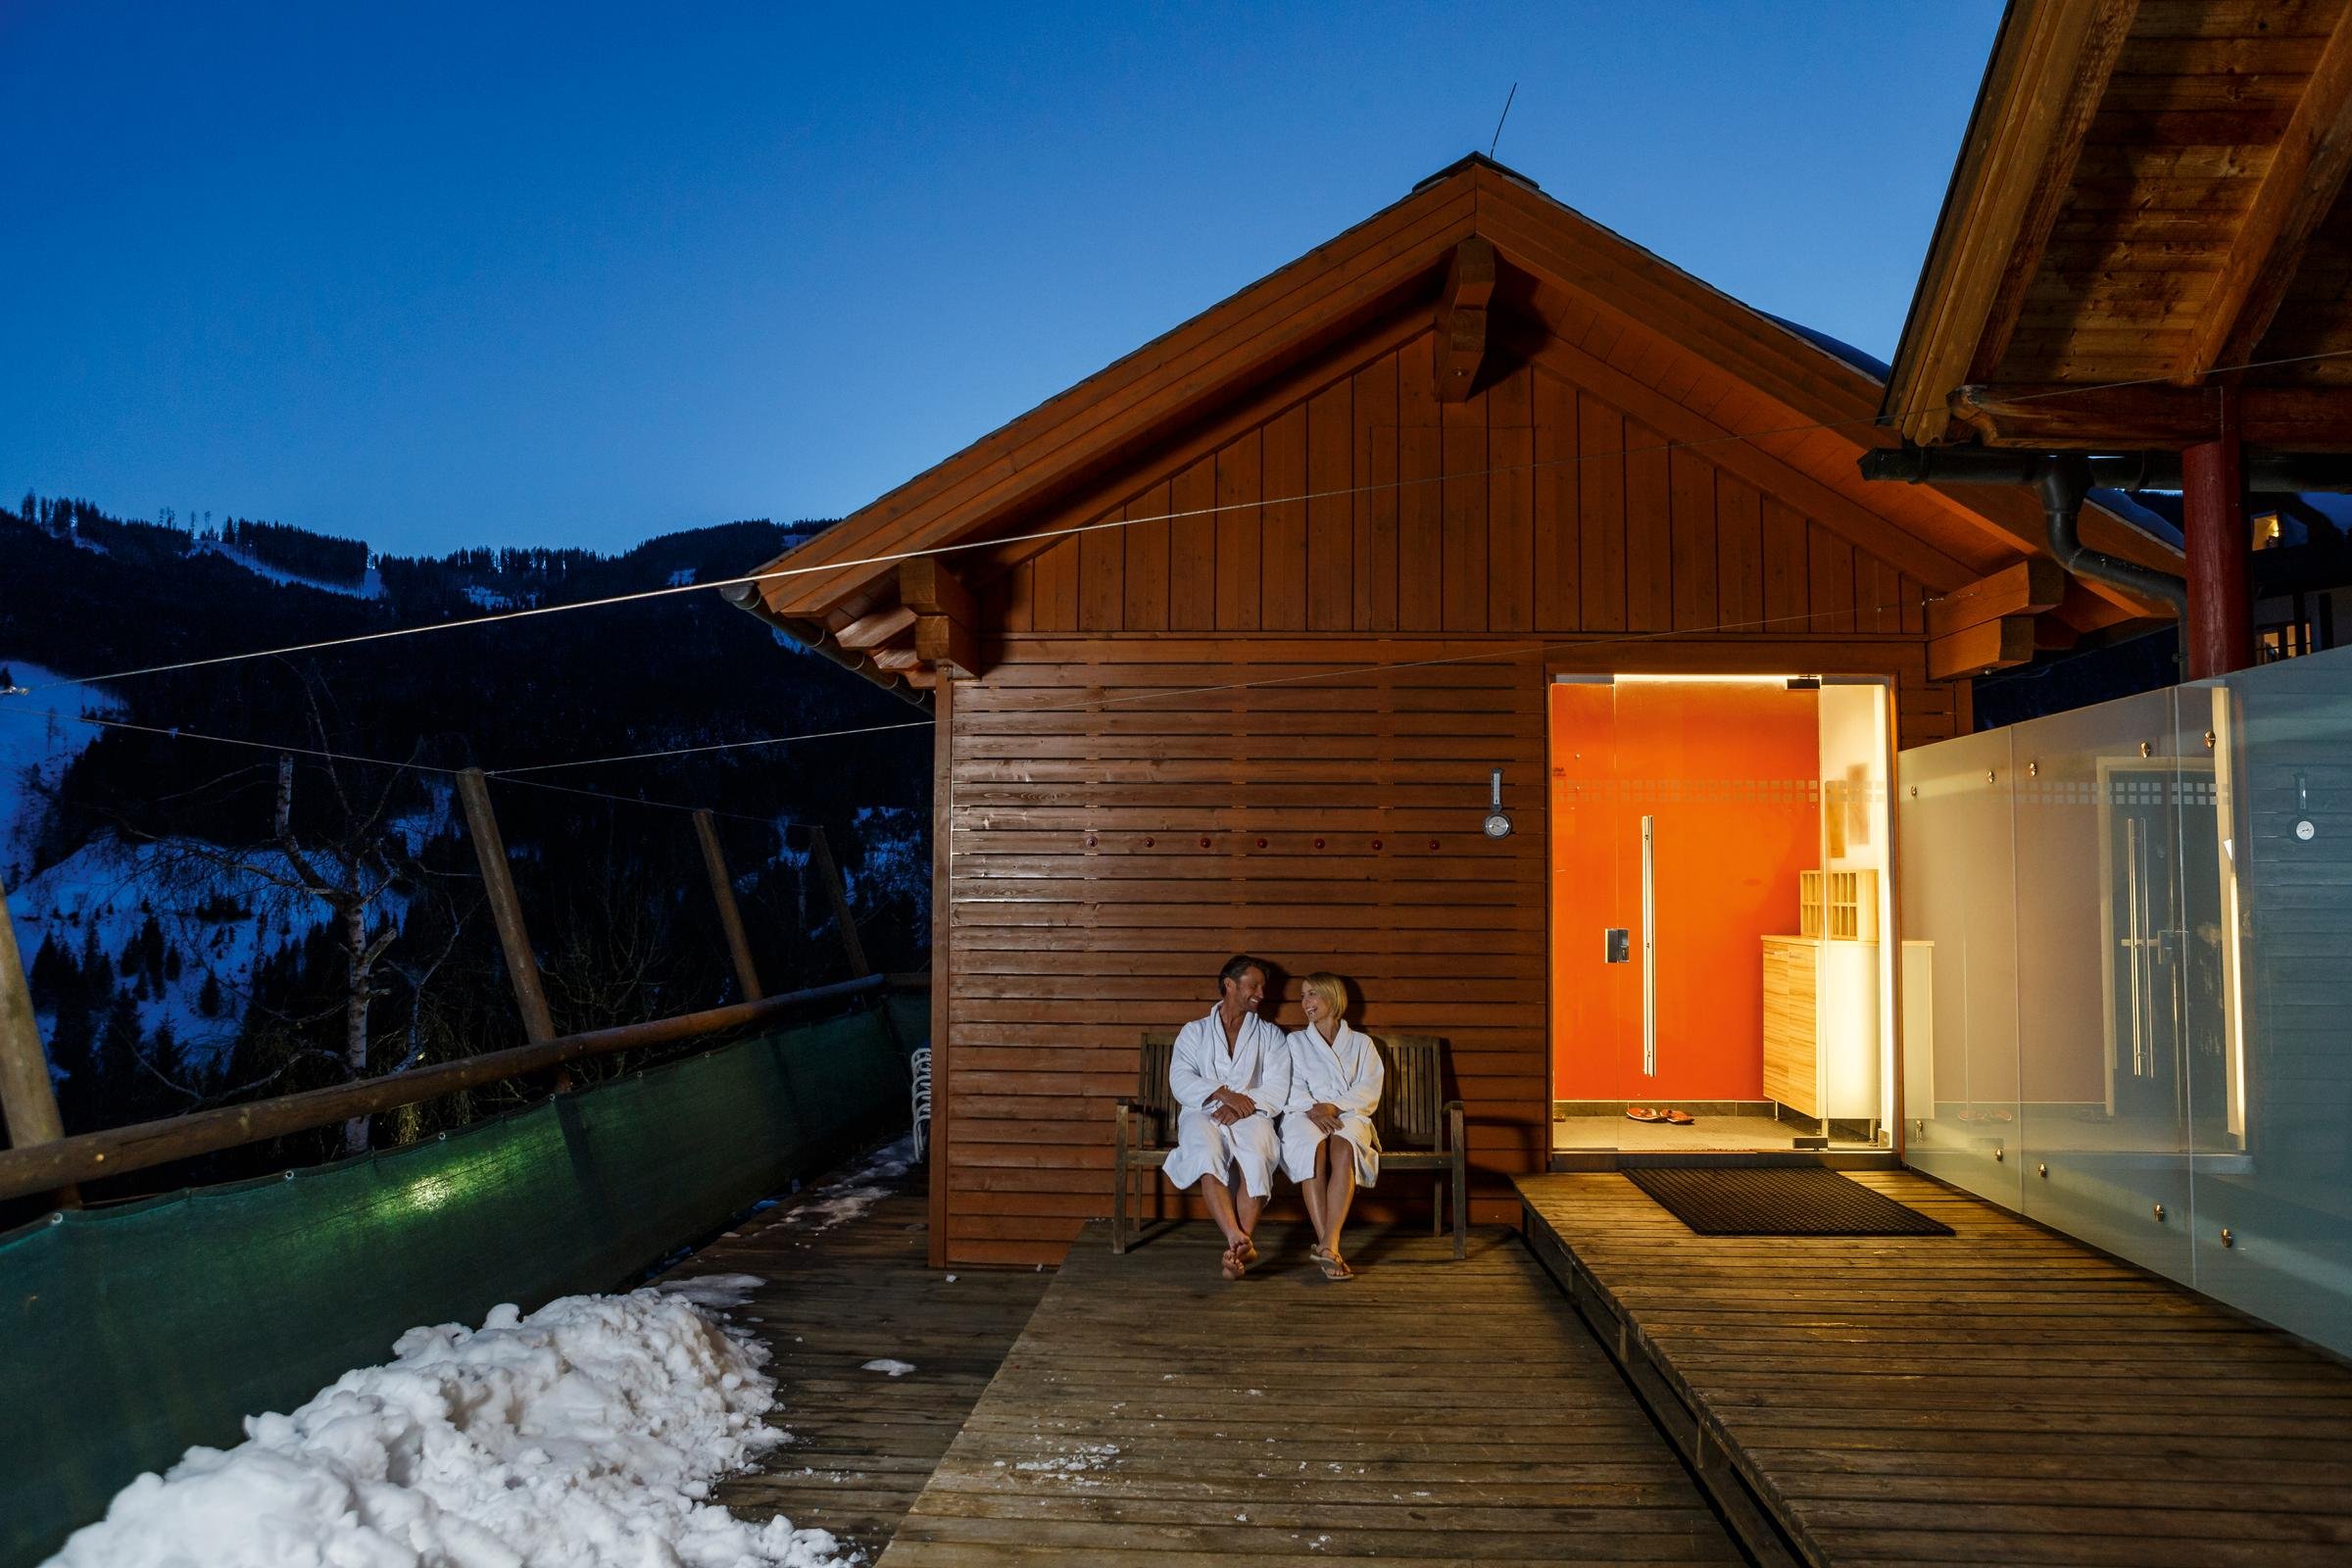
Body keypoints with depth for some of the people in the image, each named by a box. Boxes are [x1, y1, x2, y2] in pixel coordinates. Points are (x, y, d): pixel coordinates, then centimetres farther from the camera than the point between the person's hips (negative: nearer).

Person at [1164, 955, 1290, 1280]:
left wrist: (1243, 1105, -12)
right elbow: (1181, 1081, 2)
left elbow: (1277, 1090, 6)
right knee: (1207, 1156, -37)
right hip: (1203, 1113, -1)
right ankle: (1241, 1242, -47)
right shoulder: (1194, 1031, 18)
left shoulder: (1270, 1036, 19)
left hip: (1251, 1116, 1)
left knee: (1256, 1160, -36)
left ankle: (1235, 1247, -39)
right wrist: (1223, 1093, -14)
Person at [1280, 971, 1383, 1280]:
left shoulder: (1361, 1044, 21)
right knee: (1313, 1146, -38)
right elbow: (1292, 1089, 9)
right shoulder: (1295, 1042, 24)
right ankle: (1328, 1246, -44)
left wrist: (1333, 1106, -12)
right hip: (1305, 1115, 0)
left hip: (1349, 1116, 0)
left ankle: (1328, 1244, -47)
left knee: (1343, 1149, -38)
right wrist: (1313, 1110, -12)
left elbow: (1368, 1092, 6)